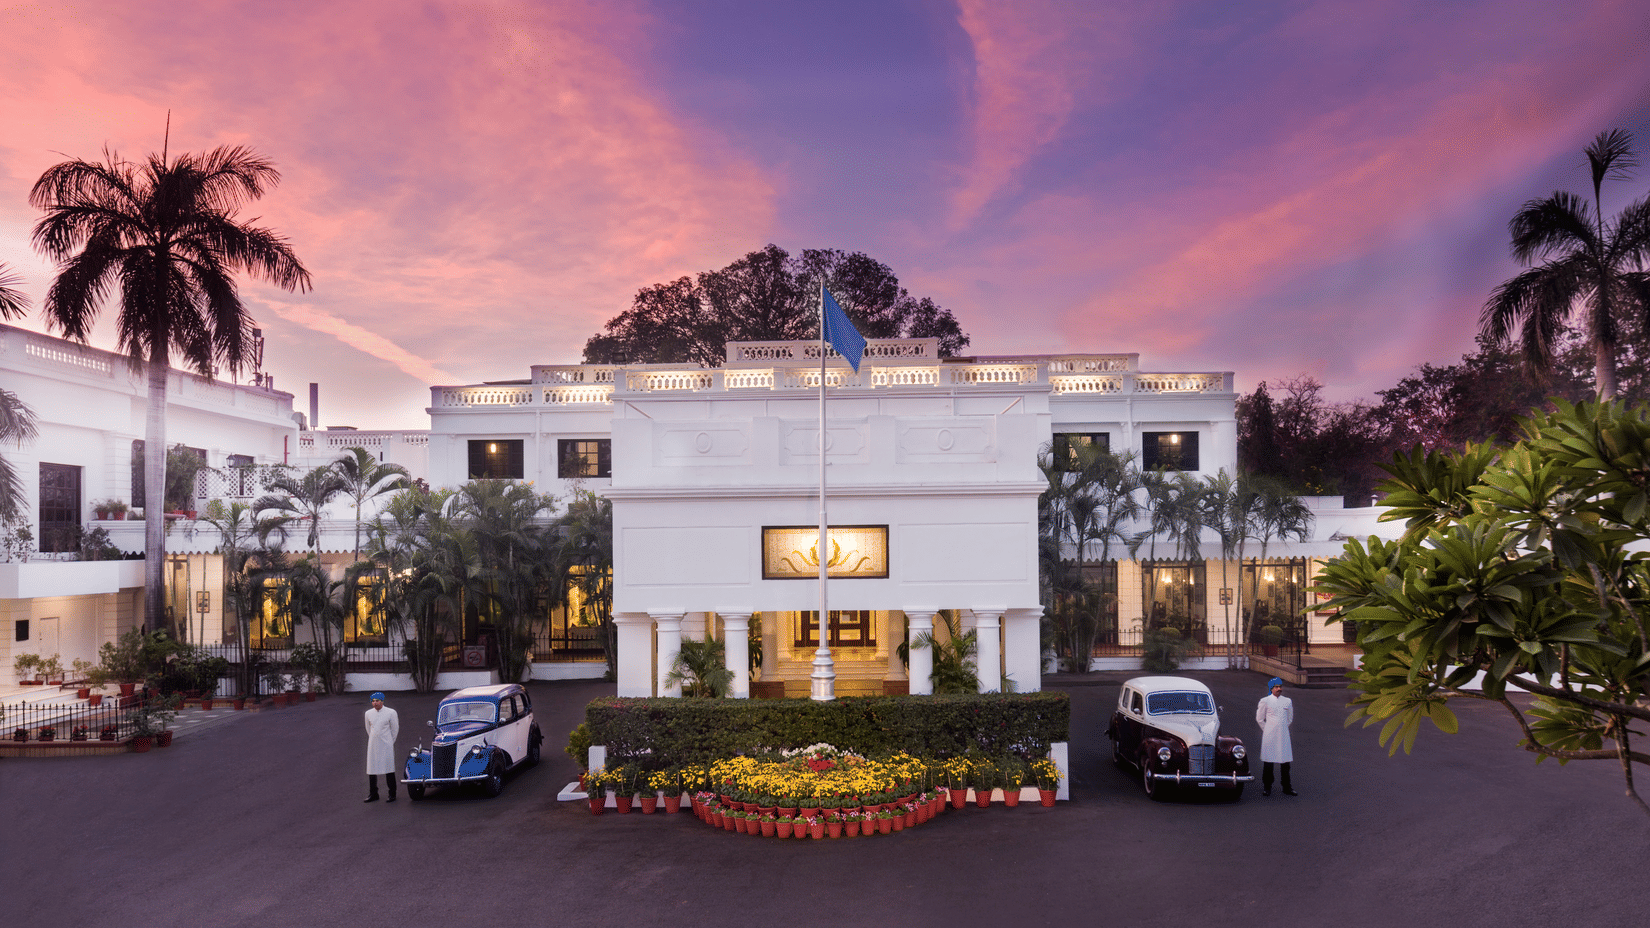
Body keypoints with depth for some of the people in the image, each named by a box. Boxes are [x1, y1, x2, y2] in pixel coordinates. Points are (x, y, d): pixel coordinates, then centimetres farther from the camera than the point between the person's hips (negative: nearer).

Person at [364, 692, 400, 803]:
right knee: (371, 770, 6)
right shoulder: (368, 713, 7)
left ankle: (392, 794, 5)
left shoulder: (391, 712, -4)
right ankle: (373, 795, 16)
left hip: (386, 745, -4)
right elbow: (368, 728, 20)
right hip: (373, 745, 4)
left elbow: (395, 729, 3)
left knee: (389, 770, -2)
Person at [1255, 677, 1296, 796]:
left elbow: (1290, 718, 20)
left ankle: (1287, 788, 16)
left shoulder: (1288, 701, 7)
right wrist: (1267, 730, 4)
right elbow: (1259, 718, 5)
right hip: (1269, 736, -3)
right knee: (1268, 761, 2)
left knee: (1286, 762, 5)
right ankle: (1267, 787, 13)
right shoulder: (1265, 701, -3)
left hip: (1284, 736, 3)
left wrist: (1283, 728, 14)